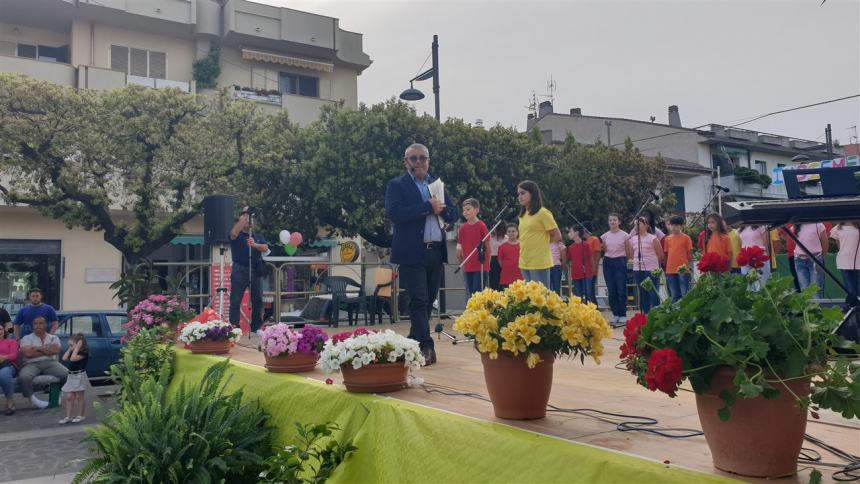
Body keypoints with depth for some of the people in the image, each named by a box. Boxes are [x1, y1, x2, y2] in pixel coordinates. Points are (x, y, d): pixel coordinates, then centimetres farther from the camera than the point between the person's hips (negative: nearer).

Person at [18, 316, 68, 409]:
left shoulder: (53, 338, 17)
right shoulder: (26, 338, 12)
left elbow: (56, 350, -4)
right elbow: (28, 353, -6)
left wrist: (38, 348, -4)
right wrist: (48, 350, 0)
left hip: (50, 362, 1)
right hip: (32, 364, -1)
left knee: (67, 374, -27)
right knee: (23, 377, -35)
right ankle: (32, 398, -12)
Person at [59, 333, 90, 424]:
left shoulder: (84, 352, -14)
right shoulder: (73, 352, 13)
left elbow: (73, 358, -27)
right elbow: (64, 358, 1)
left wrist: (76, 348, -19)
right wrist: (70, 349, 3)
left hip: (79, 376, -8)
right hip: (71, 376, 8)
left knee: (79, 396, 2)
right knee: (69, 397, 7)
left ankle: (81, 415, 13)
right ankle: (68, 416, 12)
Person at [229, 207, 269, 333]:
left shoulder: (258, 237, 18)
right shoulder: (238, 235, 7)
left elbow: (265, 248, 0)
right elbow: (233, 233, -18)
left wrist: (255, 245, -20)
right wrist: (244, 216, -18)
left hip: (256, 271, 4)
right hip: (239, 270, -3)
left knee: (257, 300, 5)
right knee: (235, 301, -5)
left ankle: (256, 327, 13)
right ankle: (233, 327, -5)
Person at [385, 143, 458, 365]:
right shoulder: (396, 185, 1)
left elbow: (453, 213, 14)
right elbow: (393, 213, -16)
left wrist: (440, 209, -9)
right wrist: (428, 207, -17)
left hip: (436, 252, 6)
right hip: (412, 253, -5)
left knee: (428, 301, 10)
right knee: (419, 301, -6)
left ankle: (414, 343, 22)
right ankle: (425, 346, -2)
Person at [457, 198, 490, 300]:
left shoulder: (481, 226, -8)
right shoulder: (463, 227, 5)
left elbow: (487, 246, -3)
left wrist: (487, 263, 1)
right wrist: (462, 261, 11)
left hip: (480, 266, -5)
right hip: (468, 267, 5)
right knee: (469, 293, 11)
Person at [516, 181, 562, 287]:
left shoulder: (543, 213, -8)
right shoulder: (523, 215, 13)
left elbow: (557, 236, -5)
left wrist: (542, 243, 4)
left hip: (539, 264, -7)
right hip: (525, 263, 7)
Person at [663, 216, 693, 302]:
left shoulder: (686, 238, 0)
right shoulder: (667, 239, 10)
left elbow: (690, 254, 1)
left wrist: (687, 265, -7)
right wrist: (665, 270, 9)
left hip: (683, 270, -4)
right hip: (670, 271, 4)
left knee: (685, 294, -1)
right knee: (674, 295, 10)